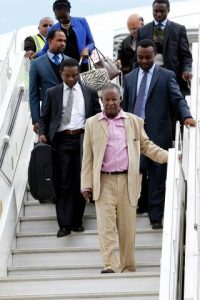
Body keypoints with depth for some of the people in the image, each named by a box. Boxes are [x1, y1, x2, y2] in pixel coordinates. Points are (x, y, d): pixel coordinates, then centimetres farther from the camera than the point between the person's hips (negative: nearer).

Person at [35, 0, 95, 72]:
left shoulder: (82, 22, 6)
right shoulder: (52, 29, 7)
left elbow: (91, 43, 11)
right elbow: (46, 50, 12)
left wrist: (86, 49, -11)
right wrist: (35, 55, -8)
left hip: (81, 66, 0)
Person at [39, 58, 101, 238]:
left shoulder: (89, 93, 10)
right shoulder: (53, 93, 9)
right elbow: (45, 118, 12)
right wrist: (42, 133, -5)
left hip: (83, 139, 1)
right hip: (62, 140, -1)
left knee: (81, 182, 3)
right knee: (63, 182, -4)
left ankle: (77, 221, 13)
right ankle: (64, 223, -3)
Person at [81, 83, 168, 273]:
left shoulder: (135, 122, 10)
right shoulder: (92, 123, 8)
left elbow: (146, 146, 14)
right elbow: (87, 156, 6)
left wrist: (169, 157, 0)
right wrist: (86, 184, 0)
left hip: (128, 181, 1)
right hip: (103, 181, -1)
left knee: (127, 227, 4)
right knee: (106, 225, -9)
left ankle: (128, 269, 12)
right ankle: (109, 266, -11)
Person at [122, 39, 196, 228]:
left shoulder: (167, 76, 4)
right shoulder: (129, 78, 15)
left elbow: (178, 99, -4)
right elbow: (125, 106, 17)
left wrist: (186, 116, -23)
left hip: (157, 133, -3)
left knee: (157, 176, 1)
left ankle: (155, 217, 7)